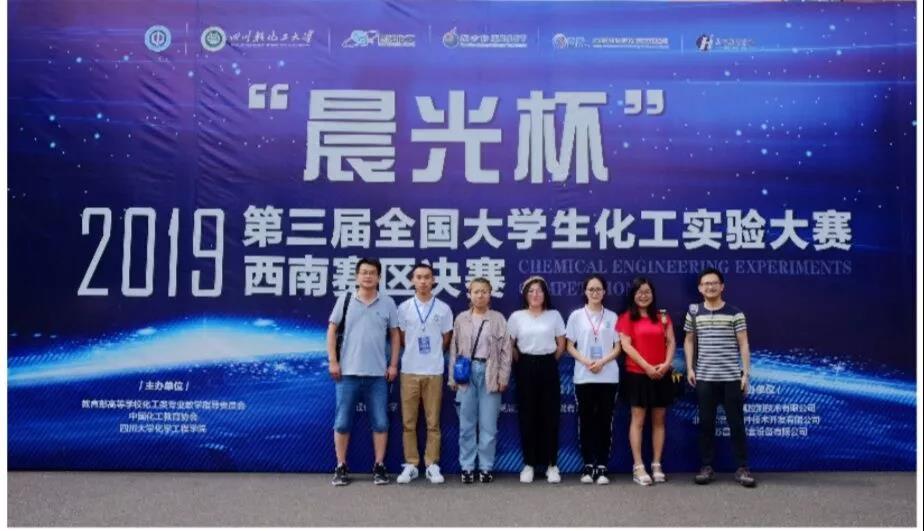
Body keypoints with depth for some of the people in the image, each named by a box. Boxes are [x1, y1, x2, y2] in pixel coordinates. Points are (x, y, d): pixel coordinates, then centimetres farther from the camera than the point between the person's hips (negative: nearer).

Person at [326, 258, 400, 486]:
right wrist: (332, 361, -3)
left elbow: (395, 335, 7)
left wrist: (393, 364, 1)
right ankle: (341, 467, 16)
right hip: (348, 372, 0)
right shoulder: (345, 300, 2)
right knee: (342, 422, 4)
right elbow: (332, 331, 4)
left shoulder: (387, 303, 3)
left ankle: (379, 467, 16)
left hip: (378, 373, 1)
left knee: (380, 422, 5)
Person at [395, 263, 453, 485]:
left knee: (433, 422, 4)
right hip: (409, 370, 1)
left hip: (434, 371, 0)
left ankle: (432, 465, 11)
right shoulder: (404, 308, 2)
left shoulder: (443, 308, 2)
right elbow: (401, 338, 9)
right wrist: (415, 354, 9)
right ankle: (411, 465, 13)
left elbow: (446, 340, 9)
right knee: (409, 421, 4)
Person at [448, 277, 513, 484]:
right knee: (466, 424, 6)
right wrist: (453, 377, 4)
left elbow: (506, 349, 1)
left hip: (489, 374, -1)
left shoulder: (498, 319, 2)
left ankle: (486, 467, 13)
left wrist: (503, 377, -4)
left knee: (488, 425, 3)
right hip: (466, 372, 1)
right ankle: (467, 467, 14)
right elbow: (454, 348, 8)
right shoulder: (461, 318, 7)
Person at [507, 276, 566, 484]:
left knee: (550, 415, 1)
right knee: (527, 416, 2)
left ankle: (552, 464, 10)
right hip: (526, 367, 0)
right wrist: (522, 363, 5)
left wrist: (549, 362, 5)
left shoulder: (554, 315, 3)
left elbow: (561, 344, 8)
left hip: (548, 367, 0)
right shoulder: (517, 317, 1)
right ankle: (529, 464, 11)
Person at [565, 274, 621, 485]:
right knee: (586, 421, 3)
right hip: (583, 376, 0)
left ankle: (602, 467, 8)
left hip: (608, 377, 0)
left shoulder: (612, 316, 6)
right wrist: (586, 362, -13)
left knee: (605, 421, 2)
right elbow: (570, 346, 4)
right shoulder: (576, 315, 4)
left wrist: (603, 362, -13)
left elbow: (617, 347, 5)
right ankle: (588, 465, 11)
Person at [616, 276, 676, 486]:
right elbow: (626, 346, -8)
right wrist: (647, 367, -15)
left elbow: (671, 342, 7)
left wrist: (666, 363, -10)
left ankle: (657, 465, 14)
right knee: (638, 420, -2)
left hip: (661, 375, 4)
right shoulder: (627, 317, 0)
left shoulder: (662, 316, 11)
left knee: (659, 420, 7)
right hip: (637, 374, -3)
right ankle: (638, 467, 1)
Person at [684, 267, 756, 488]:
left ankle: (742, 468, 12)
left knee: (736, 423, 3)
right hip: (704, 378, 2)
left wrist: (746, 372, -5)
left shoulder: (735, 313, 0)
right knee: (706, 423, 6)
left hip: (732, 377, -1)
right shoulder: (694, 313, 5)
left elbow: (743, 344, 1)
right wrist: (690, 368, 5)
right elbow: (689, 341, 13)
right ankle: (707, 467, 14)